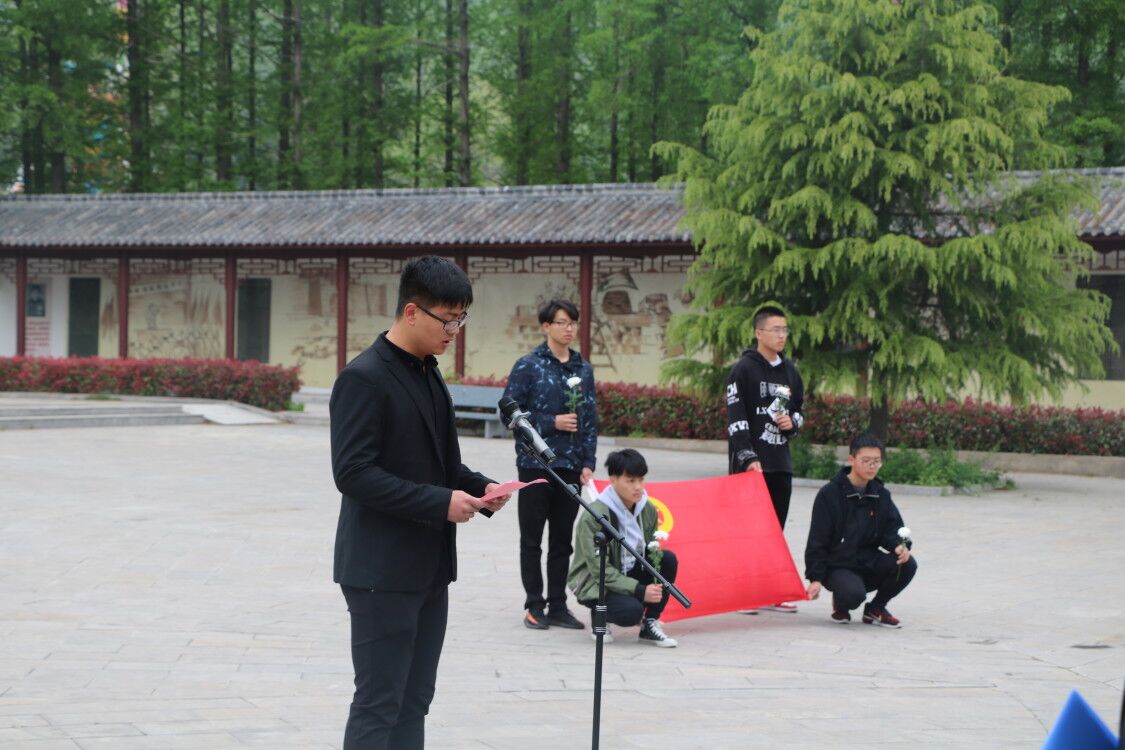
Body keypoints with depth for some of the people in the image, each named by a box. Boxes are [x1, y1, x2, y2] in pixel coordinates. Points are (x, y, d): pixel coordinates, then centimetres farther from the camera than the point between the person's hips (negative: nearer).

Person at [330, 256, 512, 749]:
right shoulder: (364, 378, -14)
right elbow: (353, 473, -21)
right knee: (379, 704, -6)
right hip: (382, 571, -9)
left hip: (428, 566, 9)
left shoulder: (427, 374, 13)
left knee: (414, 702, 11)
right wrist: (440, 502, -22)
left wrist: (477, 487, 2)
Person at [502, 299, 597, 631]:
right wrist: (551, 423, -14)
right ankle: (535, 606, 11)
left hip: (571, 466, 4)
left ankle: (558, 606, 15)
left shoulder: (583, 368, 9)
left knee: (563, 540, 8)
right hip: (535, 463, -4)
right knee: (532, 539, 5)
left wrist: (588, 463, 4)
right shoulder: (528, 366, -5)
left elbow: (591, 419, 11)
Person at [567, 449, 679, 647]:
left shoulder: (647, 510, -2)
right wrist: (640, 591, -31)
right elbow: (600, 569, -23)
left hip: (628, 574, 6)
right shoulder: (595, 516, -21)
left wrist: (654, 584, -17)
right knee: (631, 611, -34)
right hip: (593, 583, -6)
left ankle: (650, 624, -7)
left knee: (668, 558, -19)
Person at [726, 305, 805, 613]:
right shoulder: (744, 369, -5)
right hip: (750, 462, -6)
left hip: (780, 462, 6)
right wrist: (749, 458, -19)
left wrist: (792, 422, 1)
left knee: (775, 528, 7)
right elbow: (735, 418, -12)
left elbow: (800, 410, 25)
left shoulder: (790, 371, 14)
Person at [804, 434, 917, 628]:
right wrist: (815, 578, -14)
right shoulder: (829, 494, -9)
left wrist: (901, 546, -20)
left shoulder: (881, 495, 7)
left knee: (907, 564, -21)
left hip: (869, 564, 5)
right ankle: (840, 603, 5)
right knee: (854, 594, -36)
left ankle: (875, 609, 4)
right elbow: (817, 541, -8)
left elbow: (892, 529, 5)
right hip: (837, 566, -5)